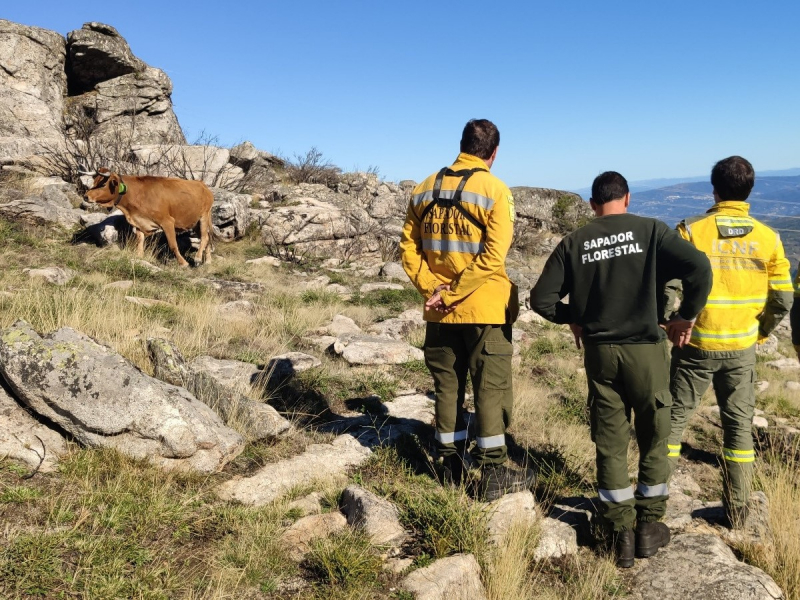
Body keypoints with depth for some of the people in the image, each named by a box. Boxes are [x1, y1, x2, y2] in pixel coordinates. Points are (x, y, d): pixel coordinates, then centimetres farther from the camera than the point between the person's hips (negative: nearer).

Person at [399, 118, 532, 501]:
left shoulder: (424, 190, 7)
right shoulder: (495, 190, -9)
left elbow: (409, 248, 4)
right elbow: (493, 256, -18)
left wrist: (431, 288, -4)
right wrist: (454, 294, -15)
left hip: (439, 313, 5)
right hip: (485, 310, -5)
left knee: (447, 386, 14)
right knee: (491, 388, 5)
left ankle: (451, 469, 24)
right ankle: (493, 474, 11)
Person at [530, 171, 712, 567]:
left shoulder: (574, 243, 2)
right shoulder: (650, 230, -4)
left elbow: (541, 299, 0)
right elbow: (699, 268, -16)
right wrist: (686, 316, -2)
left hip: (599, 352, 2)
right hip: (647, 349, -1)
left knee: (610, 442, 12)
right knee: (653, 440, 15)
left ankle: (620, 532, 18)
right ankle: (648, 528, 24)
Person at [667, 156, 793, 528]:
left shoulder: (691, 231, -11)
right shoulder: (768, 237, -2)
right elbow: (782, 299, 0)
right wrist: (759, 332, 16)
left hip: (697, 345, -2)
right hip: (742, 348, 3)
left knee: (674, 419, 11)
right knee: (739, 425, 15)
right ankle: (737, 512, 22)